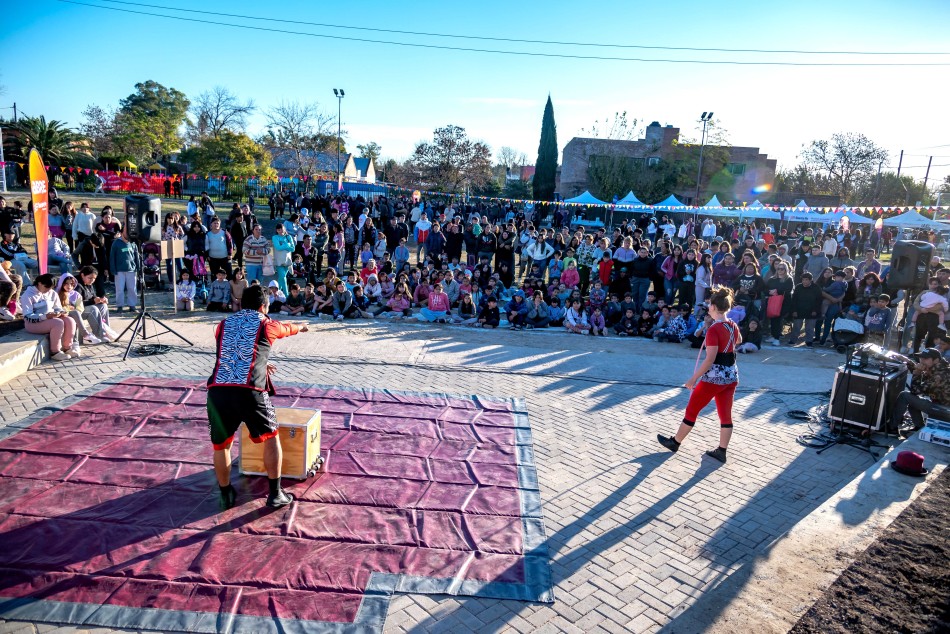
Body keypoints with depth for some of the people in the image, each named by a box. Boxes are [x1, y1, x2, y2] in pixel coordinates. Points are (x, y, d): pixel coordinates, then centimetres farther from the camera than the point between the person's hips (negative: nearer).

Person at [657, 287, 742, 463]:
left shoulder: (713, 330, -21)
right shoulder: (733, 325, 2)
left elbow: (709, 360, -23)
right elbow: (738, 341, 27)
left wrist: (694, 378, -18)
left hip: (714, 377, -7)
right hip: (731, 376, 7)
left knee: (692, 410, 8)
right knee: (726, 415, 11)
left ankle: (674, 442, 21)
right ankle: (721, 451, 18)